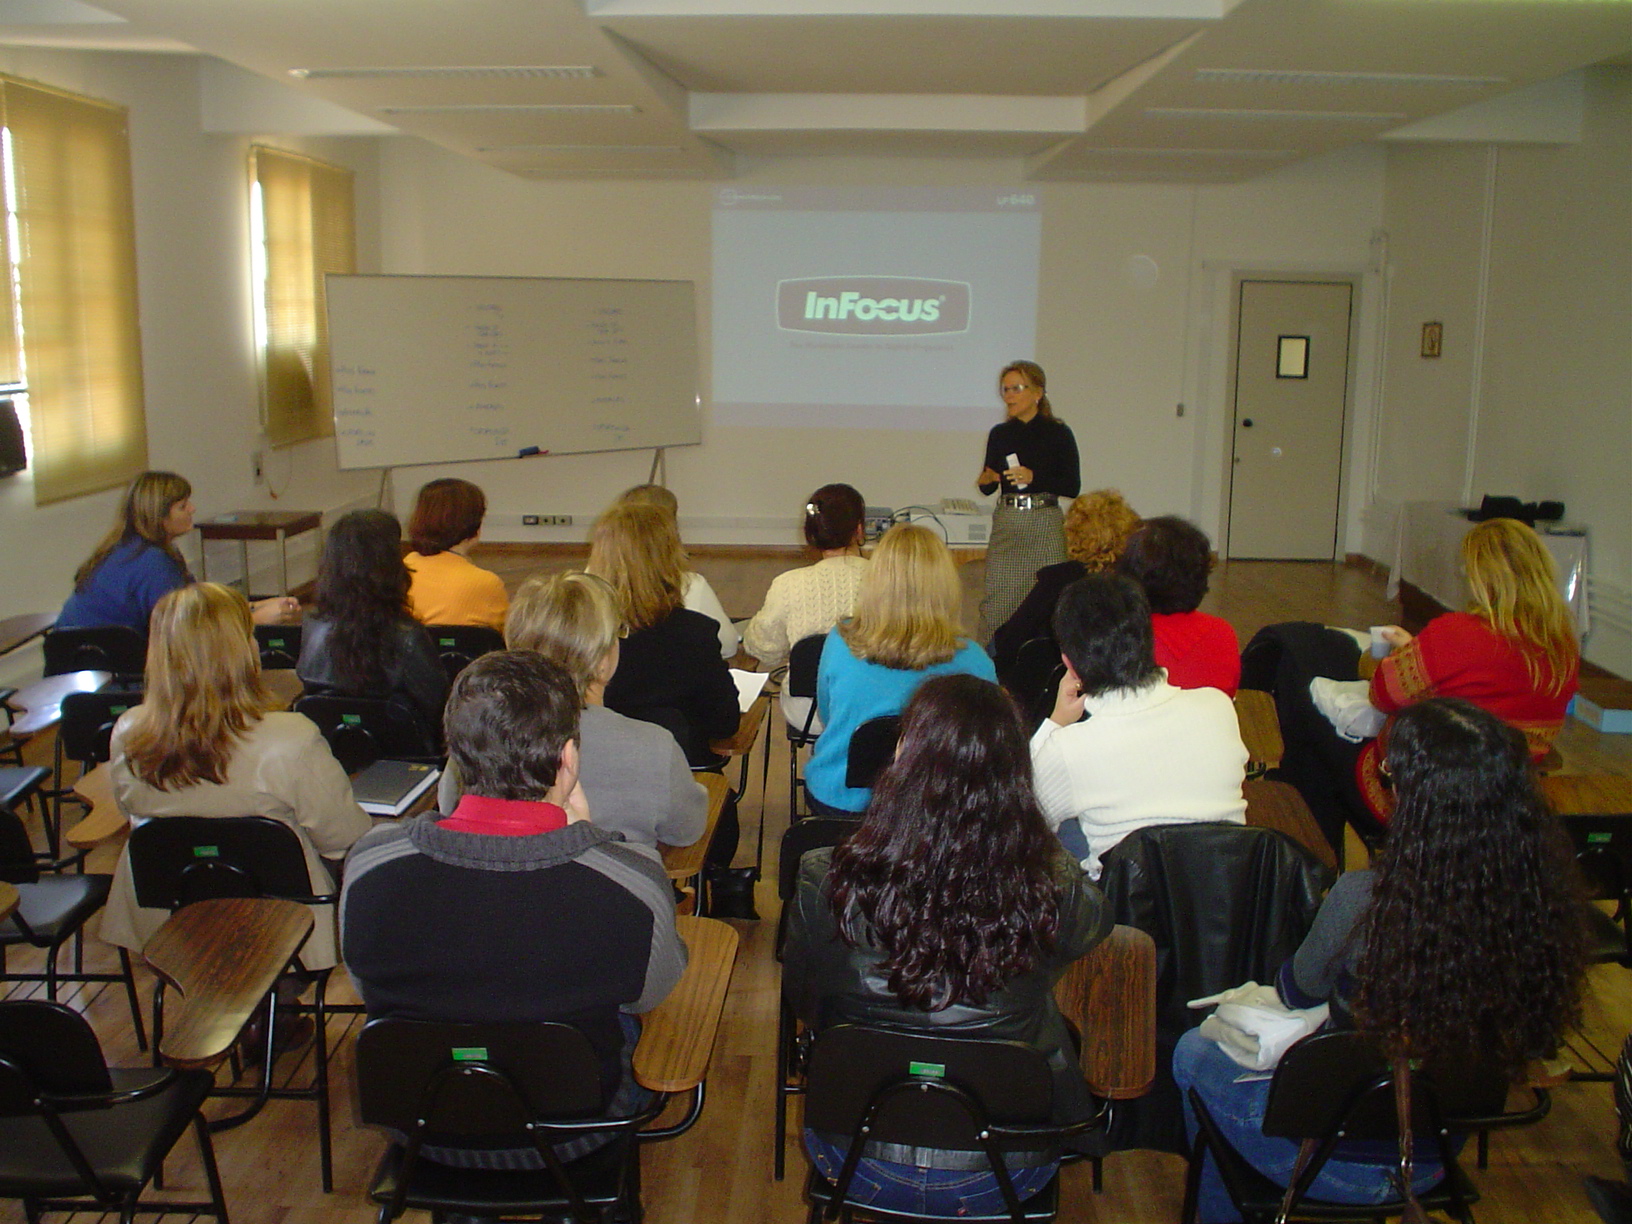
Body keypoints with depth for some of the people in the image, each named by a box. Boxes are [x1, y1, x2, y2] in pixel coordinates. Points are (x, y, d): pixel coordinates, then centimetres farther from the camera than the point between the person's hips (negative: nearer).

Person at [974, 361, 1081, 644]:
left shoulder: (1058, 433, 0)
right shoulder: (999, 434, 10)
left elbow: (1072, 487, -3)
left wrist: (1034, 478, -16)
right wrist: (985, 480, -6)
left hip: (1045, 525, -3)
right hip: (1005, 522, 3)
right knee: (996, 601, -3)